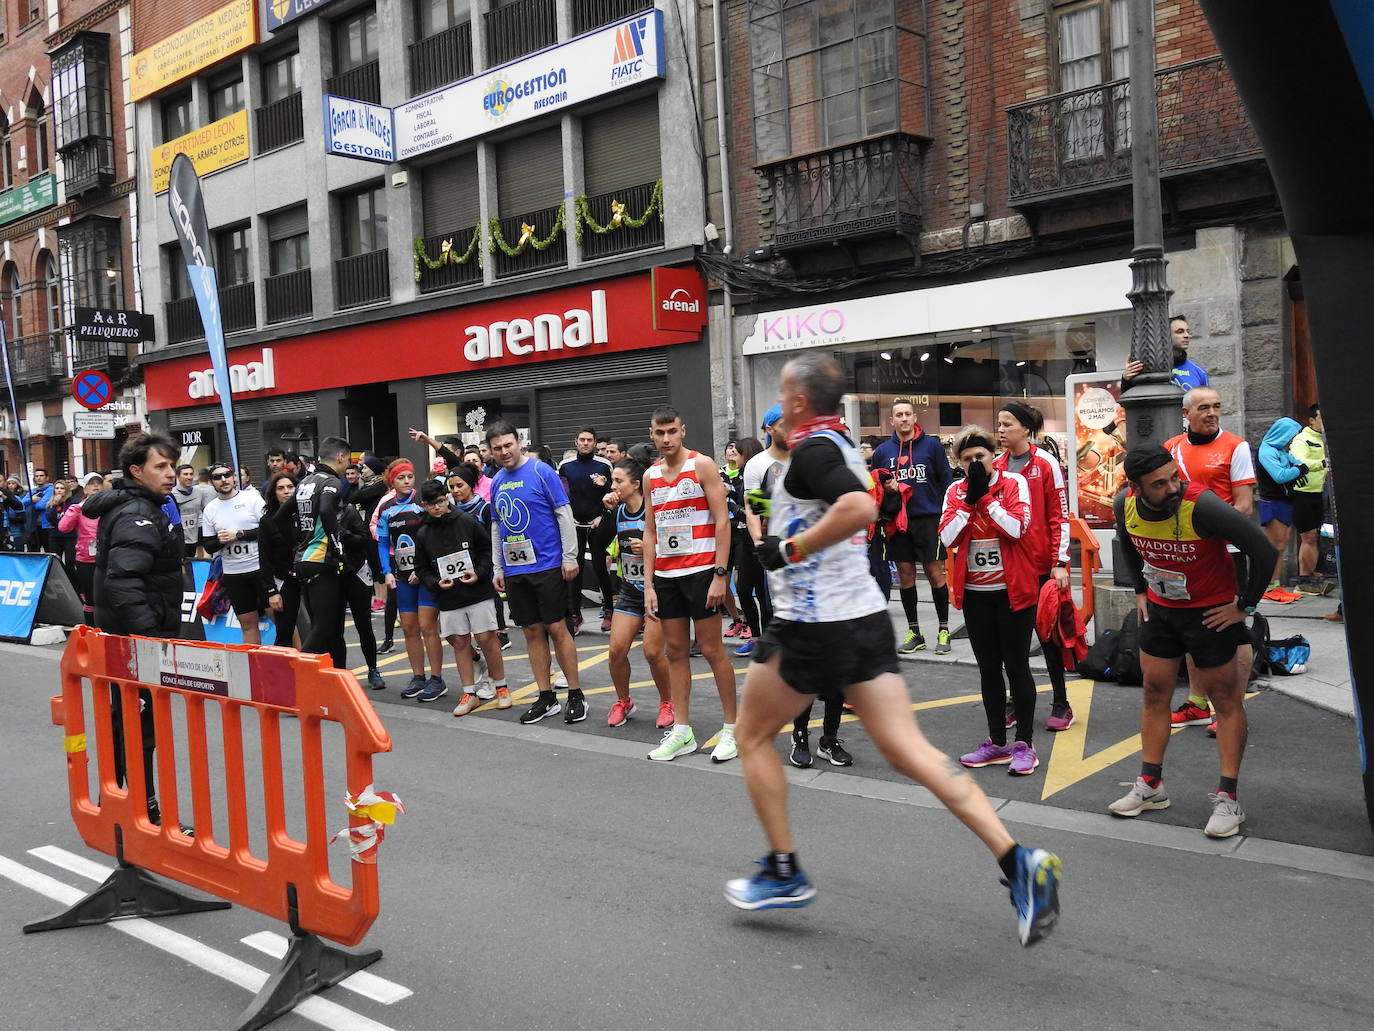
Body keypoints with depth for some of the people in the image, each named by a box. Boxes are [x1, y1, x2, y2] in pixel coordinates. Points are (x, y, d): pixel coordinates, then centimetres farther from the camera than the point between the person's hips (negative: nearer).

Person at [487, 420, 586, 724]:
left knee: (556, 628, -3)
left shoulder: (541, 471, -8)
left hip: (547, 565, -5)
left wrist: (570, 557, -11)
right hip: (514, 570, 6)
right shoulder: (496, 481, 10)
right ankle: (546, 698, 17)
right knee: (532, 631, 9)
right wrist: (497, 568, 15)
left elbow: (564, 514, -8)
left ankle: (576, 696, 8)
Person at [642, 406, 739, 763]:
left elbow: (722, 521, -10)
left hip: (700, 570, -5)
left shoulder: (702, 465, -6)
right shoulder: (651, 475, 10)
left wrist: (720, 575, -16)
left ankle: (732, 729, 8)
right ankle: (682, 731, 15)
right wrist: (648, 584, 7)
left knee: (711, 649, -2)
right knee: (675, 650, 8)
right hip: (665, 575, 6)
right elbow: (650, 532, 13)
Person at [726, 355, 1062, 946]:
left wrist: (789, 547, -21)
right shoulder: (842, 447, 15)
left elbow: (859, 507, -30)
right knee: (909, 749, 3)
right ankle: (1017, 861, -7)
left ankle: (784, 874, 20)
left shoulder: (812, 449, -12)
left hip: (813, 625, -8)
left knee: (753, 736, 12)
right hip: (866, 616, 8)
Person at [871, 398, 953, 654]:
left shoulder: (932, 445, 1)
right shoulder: (882, 451, 8)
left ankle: (944, 630, 11)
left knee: (934, 571, -1)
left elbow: (945, 479, 1)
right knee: (905, 573, 8)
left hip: (928, 518, -3)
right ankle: (914, 632, 18)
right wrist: (886, 488, -6)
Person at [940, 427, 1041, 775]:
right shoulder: (955, 491, 4)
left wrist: (985, 496, -18)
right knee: (988, 668, 11)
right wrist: (969, 499, -15)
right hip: (975, 593, 4)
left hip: (1013, 590, -4)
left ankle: (1024, 745, 10)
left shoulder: (1015, 482, -6)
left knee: (1016, 666, 1)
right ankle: (997, 743, 21)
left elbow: (1017, 528, -20)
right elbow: (947, 538, -9)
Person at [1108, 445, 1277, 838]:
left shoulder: (1202, 505, -31)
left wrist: (1245, 605, -16)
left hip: (1211, 613, -6)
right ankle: (1150, 786, 24)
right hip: (1160, 610, 6)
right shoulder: (1126, 504, -14)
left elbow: (1263, 550, -25)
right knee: (1155, 694, 12)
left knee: (1226, 701, 3)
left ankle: (1228, 800, 10)